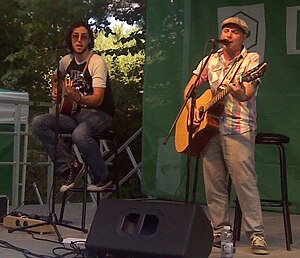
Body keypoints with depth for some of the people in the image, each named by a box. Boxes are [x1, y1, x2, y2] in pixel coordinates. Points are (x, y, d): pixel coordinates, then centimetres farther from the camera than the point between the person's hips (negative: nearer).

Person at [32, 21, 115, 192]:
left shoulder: (96, 62, -13)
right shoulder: (67, 61, 7)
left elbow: (98, 99, -24)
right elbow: (55, 77, 32)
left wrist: (78, 98, -42)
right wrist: (56, 92, 12)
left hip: (99, 114, -6)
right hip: (74, 114, 7)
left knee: (79, 134, -39)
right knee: (39, 123, -17)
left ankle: (103, 178, -14)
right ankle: (71, 166, -13)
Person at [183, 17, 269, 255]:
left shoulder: (251, 59, -2)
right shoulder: (210, 60, 13)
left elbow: (247, 95, -16)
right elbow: (189, 88, 17)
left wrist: (237, 92, -39)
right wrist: (192, 108, -2)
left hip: (238, 128, -5)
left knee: (245, 181, -11)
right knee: (213, 182, 5)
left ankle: (257, 234, -6)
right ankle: (219, 230, 16)